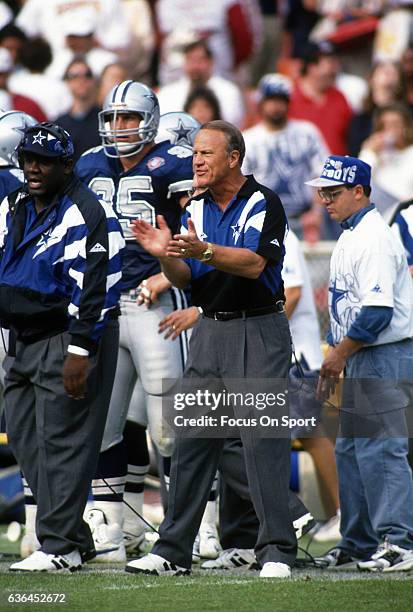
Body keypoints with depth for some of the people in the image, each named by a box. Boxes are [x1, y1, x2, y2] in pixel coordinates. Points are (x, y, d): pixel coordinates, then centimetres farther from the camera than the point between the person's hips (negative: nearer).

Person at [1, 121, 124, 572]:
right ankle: (75, 538, 15)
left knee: (61, 442, -10)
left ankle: (59, 547, -7)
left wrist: (79, 352, -21)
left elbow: (90, 289, -17)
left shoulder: (84, 215, -12)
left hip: (67, 341, -9)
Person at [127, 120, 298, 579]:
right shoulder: (197, 210, 12)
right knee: (192, 438, 5)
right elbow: (183, 279, 7)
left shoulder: (263, 204, -8)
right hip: (210, 330, 6)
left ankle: (277, 552, -7)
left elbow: (254, 264, -21)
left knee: (263, 438, -10)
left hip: (259, 330, -6)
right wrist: (165, 255, -13)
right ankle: (173, 551, 9)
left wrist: (203, 251, -34)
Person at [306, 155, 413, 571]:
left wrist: (341, 353, -17)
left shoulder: (374, 239, -15)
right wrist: (336, 356, 16)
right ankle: (358, 545, 18)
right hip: (361, 361, 11)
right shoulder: (349, 237, 17)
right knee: (350, 450, 13)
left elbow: (378, 310, -23)